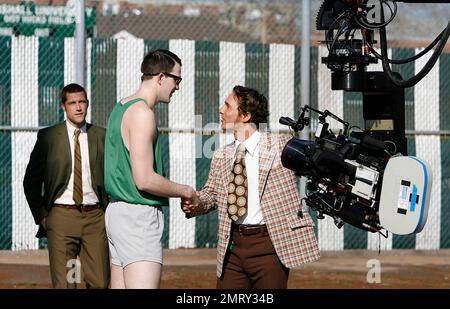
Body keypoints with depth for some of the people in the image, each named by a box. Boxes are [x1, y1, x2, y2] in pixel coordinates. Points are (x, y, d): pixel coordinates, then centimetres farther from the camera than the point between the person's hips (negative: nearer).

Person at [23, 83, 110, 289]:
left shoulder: (101, 136, 8)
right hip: (62, 215, -1)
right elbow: (31, 181, 9)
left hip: (95, 216, 2)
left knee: (100, 283, -2)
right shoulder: (48, 137, 4)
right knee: (63, 284, -6)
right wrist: (41, 216, 3)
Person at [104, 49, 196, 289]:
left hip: (118, 209, 10)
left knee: (120, 287, 8)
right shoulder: (142, 112, -14)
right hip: (139, 215, -10)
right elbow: (144, 179, -20)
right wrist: (185, 192, -6)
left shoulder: (121, 108, 17)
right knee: (144, 286, -16)